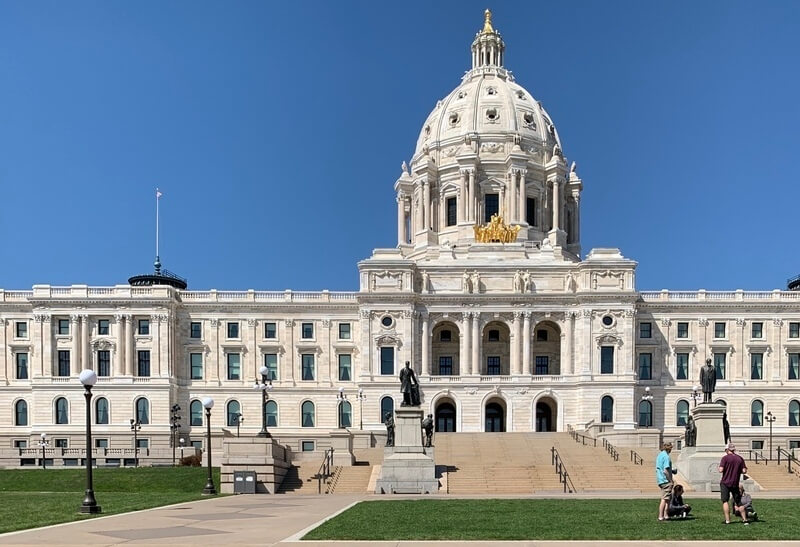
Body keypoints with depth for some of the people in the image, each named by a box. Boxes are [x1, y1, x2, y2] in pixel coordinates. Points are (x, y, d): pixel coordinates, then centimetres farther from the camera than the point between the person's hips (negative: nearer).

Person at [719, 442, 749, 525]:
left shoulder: (725, 458, -8)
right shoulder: (740, 458, 6)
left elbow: (721, 470, -15)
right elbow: (744, 471, 1)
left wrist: (720, 468, 7)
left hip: (725, 483, -4)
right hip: (735, 484, 4)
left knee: (725, 501, 0)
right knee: (738, 502, 13)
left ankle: (727, 520, -7)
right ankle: (744, 519, 12)